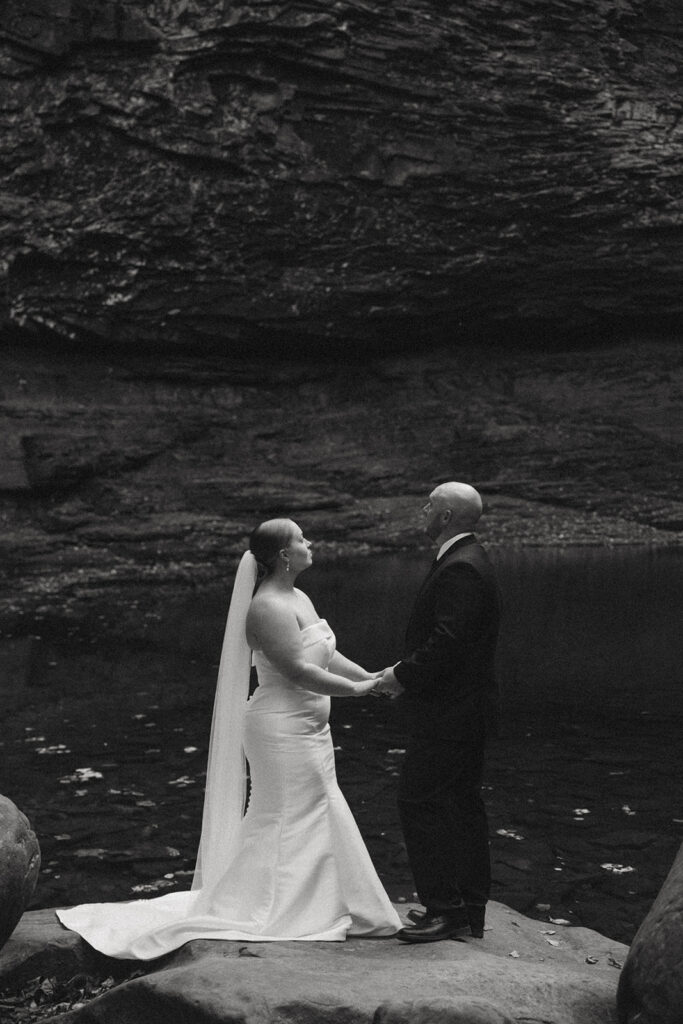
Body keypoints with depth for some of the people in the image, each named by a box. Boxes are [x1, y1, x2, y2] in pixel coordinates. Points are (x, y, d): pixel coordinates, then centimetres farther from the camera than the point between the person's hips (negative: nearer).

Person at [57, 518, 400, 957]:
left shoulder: (298, 599, 12)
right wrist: (355, 689, -22)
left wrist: (370, 677, 3)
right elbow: (297, 671, -25)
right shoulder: (268, 607, -20)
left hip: (306, 730, 10)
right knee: (290, 822, -1)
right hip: (283, 729, -10)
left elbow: (325, 656, 14)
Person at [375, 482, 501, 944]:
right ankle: (470, 909, 22)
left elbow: (446, 643, -26)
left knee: (420, 801, -6)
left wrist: (404, 675, -15)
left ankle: (445, 908, -1)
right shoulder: (469, 561, 14)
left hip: (449, 713, -11)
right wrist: (408, 672, 11)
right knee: (462, 804, 14)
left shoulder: (460, 569, -20)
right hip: (466, 708, 11)